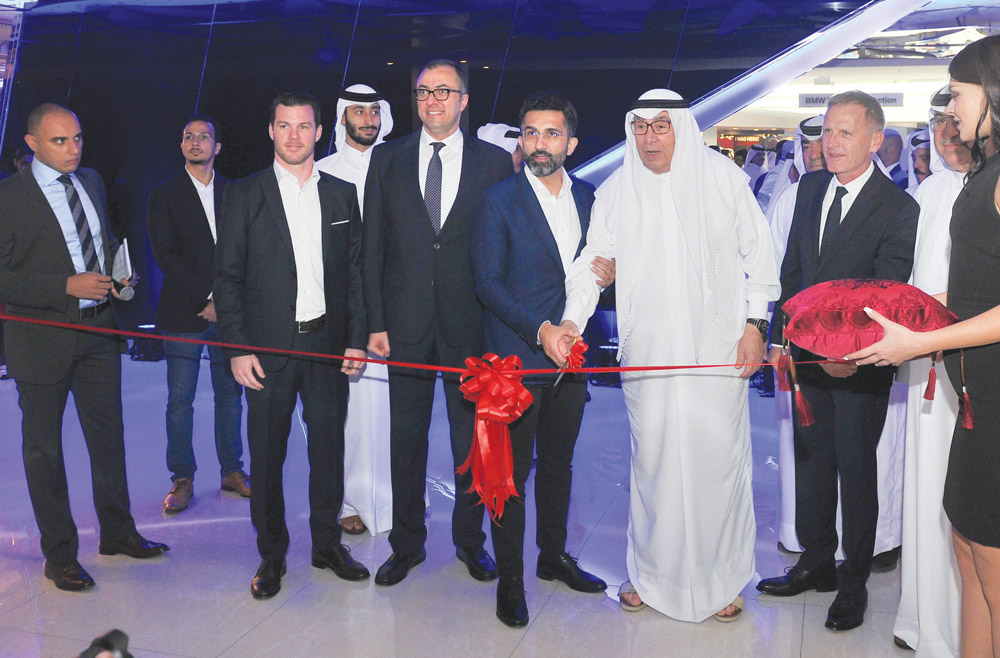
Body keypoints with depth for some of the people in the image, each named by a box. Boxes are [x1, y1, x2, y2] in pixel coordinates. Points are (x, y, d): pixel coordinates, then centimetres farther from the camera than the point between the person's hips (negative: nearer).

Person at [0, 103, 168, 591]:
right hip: (42, 339, -6)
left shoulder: (91, 181, 9)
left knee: (109, 435, 15)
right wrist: (68, 287, -23)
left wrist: (117, 275, 3)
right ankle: (59, 555, 21)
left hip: (99, 331, 6)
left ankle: (117, 531, 32)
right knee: (44, 448, 7)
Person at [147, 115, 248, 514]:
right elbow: (166, 255, -5)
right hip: (184, 313, -2)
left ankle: (231, 471, 19)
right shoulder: (163, 195, 3)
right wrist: (207, 298, -13)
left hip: (228, 311, 2)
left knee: (230, 393, 8)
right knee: (180, 399, 0)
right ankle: (182, 479, 11)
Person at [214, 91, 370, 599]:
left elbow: (354, 271, 10)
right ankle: (271, 555, 21)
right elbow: (228, 277, -1)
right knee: (266, 453, 5)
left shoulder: (342, 194, 9)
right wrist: (238, 348, -8)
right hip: (269, 346, -2)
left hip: (328, 342, 2)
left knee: (329, 446, 9)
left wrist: (356, 338, 3)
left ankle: (327, 543, 27)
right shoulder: (243, 195, 1)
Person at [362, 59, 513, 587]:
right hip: (406, 322, 1)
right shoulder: (387, 159, 6)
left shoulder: (495, 162, 3)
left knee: (472, 436, 9)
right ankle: (406, 545, 25)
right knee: (406, 438, 9)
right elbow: (373, 247, 5)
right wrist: (376, 322, -2)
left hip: (471, 325, -1)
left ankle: (470, 540, 27)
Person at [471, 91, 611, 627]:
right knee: (513, 471, 2)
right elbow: (488, 282, -11)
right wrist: (539, 330, -21)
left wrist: (607, 274, -6)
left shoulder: (587, 197, 9)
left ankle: (554, 556, 34)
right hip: (516, 356, -5)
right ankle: (509, 579, 15)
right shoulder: (500, 199, -7)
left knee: (558, 463, 17)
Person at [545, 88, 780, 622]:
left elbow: (757, 253, 4)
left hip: (717, 347, -1)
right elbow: (594, 261, -1)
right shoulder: (614, 191, 4)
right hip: (646, 352, 1)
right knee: (651, 461, 7)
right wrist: (571, 319, -18)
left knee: (717, 458, 2)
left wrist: (754, 322, -1)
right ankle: (651, 572, 25)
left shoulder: (723, 176, 1)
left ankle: (721, 577, 19)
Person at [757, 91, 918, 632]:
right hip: (808, 354, 6)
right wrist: (780, 337, 8)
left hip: (860, 363, -5)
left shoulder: (898, 209, -13)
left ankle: (854, 582, 24)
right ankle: (816, 562, 34)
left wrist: (852, 352, -34)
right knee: (811, 461, 16)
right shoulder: (810, 187, 6)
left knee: (856, 469, 7)